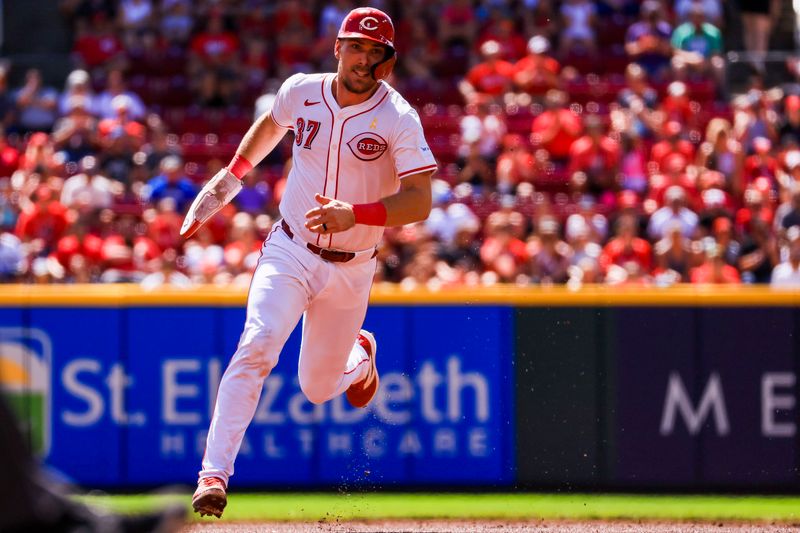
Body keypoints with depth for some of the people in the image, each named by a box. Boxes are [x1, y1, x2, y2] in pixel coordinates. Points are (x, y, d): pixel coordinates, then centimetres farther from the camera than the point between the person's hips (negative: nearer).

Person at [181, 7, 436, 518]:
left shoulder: (398, 118, -15)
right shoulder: (301, 91, -3)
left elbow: (419, 201, -22)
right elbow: (271, 123, 22)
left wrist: (355, 215, -35)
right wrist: (232, 175, 17)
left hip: (350, 269, -1)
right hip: (289, 253, 1)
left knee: (318, 388, 11)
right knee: (256, 347, -24)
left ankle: (359, 354, 48)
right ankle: (215, 475, -26)